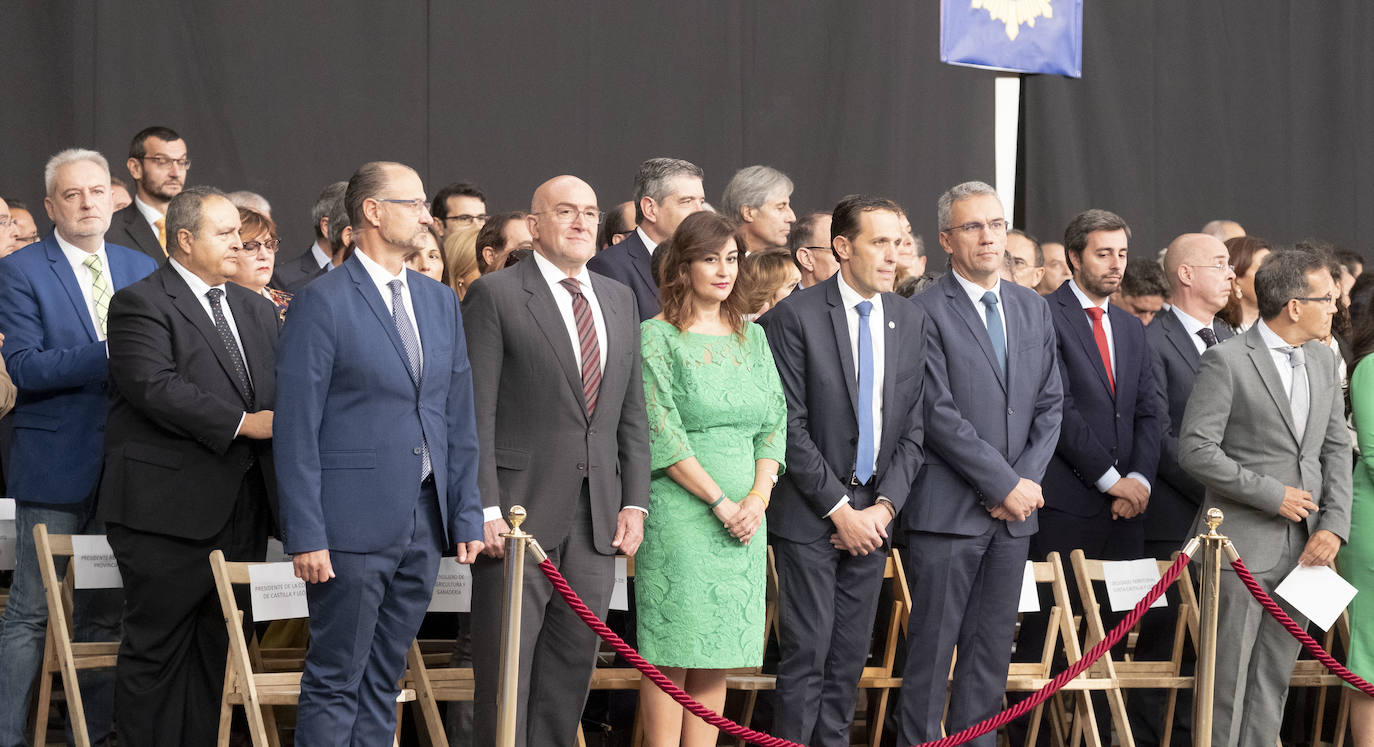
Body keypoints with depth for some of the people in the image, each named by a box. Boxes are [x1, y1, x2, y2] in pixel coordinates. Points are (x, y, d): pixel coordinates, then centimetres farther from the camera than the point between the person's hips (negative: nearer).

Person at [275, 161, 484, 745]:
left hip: (423, 522, 6)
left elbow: (458, 421, 16)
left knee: (383, 682, 10)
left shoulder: (441, 303, 14)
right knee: (335, 683, -4)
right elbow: (296, 429, -10)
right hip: (353, 524, -6)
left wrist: (467, 517, 9)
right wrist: (306, 536, -14)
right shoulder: (322, 303, -7)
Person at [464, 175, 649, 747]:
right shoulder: (495, 296, -3)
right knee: (505, 668, -3)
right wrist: (486, 509, -15)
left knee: (574, 663, 6)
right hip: (520, 509, -6)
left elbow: (632, 414, 17)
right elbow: (475, 414, -8)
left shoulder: (619, 300, 15)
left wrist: (634, 502, 7)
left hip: (596, 517, 6)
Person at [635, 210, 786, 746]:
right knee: (673, 649, -6)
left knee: (717, 654, 5)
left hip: (744, 515, 5)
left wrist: (758, 496, -4)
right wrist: (719, 502, -12)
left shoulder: (752, 335, 15)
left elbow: (774, 420, 12)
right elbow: (661, 432, -9)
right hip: (679, 510, -5)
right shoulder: (657, 336, -2)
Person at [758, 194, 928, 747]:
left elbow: (914, 426, 8)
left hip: (873, 512, 5)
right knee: (806, 654, -6)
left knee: (851, 656, 7)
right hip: (810, 515, -5)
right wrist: (840, 509, -12)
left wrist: (885, 506, -4)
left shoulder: (911, 320, 8)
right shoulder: (794, 316, -8)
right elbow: (790, 427, -10)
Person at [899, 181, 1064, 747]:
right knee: (932, 649, -4)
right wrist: (1006, 485, -13)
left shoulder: (1032, 309, 14)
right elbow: (939, 414, -13)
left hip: (1013, 510, 6)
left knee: (991, 652, 7)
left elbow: (1050, 404, 12)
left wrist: (1028, 480, -3)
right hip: (947, 510, -6)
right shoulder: (926, 312, -7)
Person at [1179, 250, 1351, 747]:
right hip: (1243, 545, -6)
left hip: (1303, 547, 6)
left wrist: (1334, 525, 0)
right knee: (1228, 677, -1)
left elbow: (1336, 448, 13)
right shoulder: (1227, 361, -10)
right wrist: (1272, 495, -14)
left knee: (1274, 679, 9)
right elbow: (1196, 450, -14)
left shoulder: (1322, 360, 11)